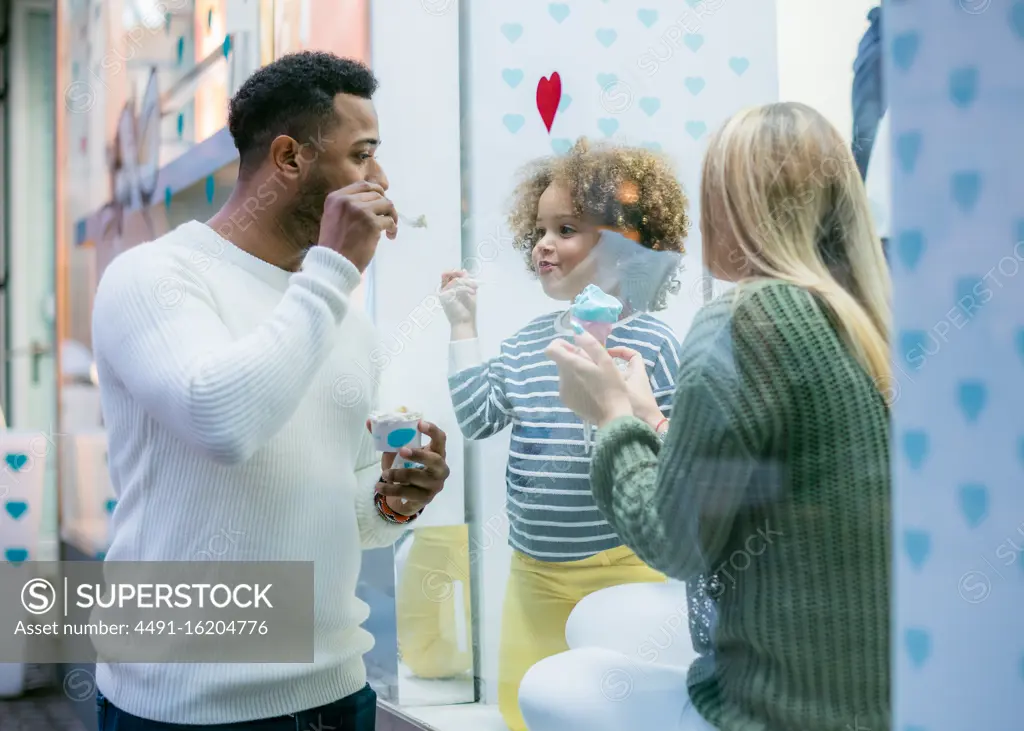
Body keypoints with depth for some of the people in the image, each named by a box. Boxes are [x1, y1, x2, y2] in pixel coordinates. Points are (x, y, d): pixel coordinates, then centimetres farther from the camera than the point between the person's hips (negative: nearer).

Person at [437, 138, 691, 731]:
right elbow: (478, 420, 2)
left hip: (620, 570, -5)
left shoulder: (650, 343, -9)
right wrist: (463, 327, 6)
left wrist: (645, 418, -28)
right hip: (533, 572, 6)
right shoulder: (530, 342, 8)